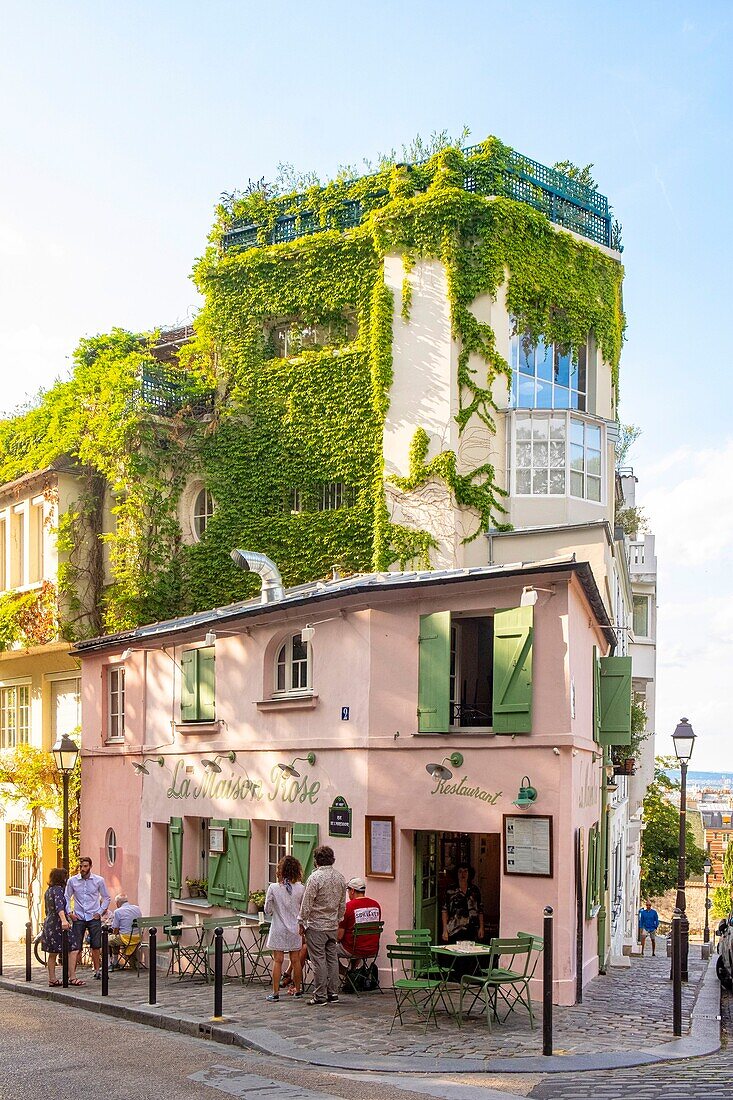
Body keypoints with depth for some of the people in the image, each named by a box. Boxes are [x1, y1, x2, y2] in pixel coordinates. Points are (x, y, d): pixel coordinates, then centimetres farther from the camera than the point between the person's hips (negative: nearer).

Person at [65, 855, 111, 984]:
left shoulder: (99, 880, 1)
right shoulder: (72, 881, 2)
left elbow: (106, 897, 9)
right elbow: (67, 898, 11)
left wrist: (100, 912, 0)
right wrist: (69, 912, 0)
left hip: (94, 917, 0)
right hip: (78, 918, 0)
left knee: (96, 946, 5)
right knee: (74, 948, -7)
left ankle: (97, 970, 24)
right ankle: (71, 976, -10)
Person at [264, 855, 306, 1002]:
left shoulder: (273, 888, -12)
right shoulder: (301, 889, -8)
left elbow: (267, 911, -4)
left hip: (278, 930, -2)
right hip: (295, 929, 2)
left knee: (278, 961, 3)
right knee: (295, 960, 12)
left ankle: (275, 992, 3)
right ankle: (297, 989, 23)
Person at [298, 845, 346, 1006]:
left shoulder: (315, 877, -15)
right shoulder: (340, 877, 5)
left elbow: (306, 904, -13)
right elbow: (342, 904, 13)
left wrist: (301, 922, -3)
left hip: (316, 926, -6)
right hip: (333, 926, 6)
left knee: (318, 960, -2)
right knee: (332, 958, 11)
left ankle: (320, 995, 1)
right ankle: (333, 993, 15)